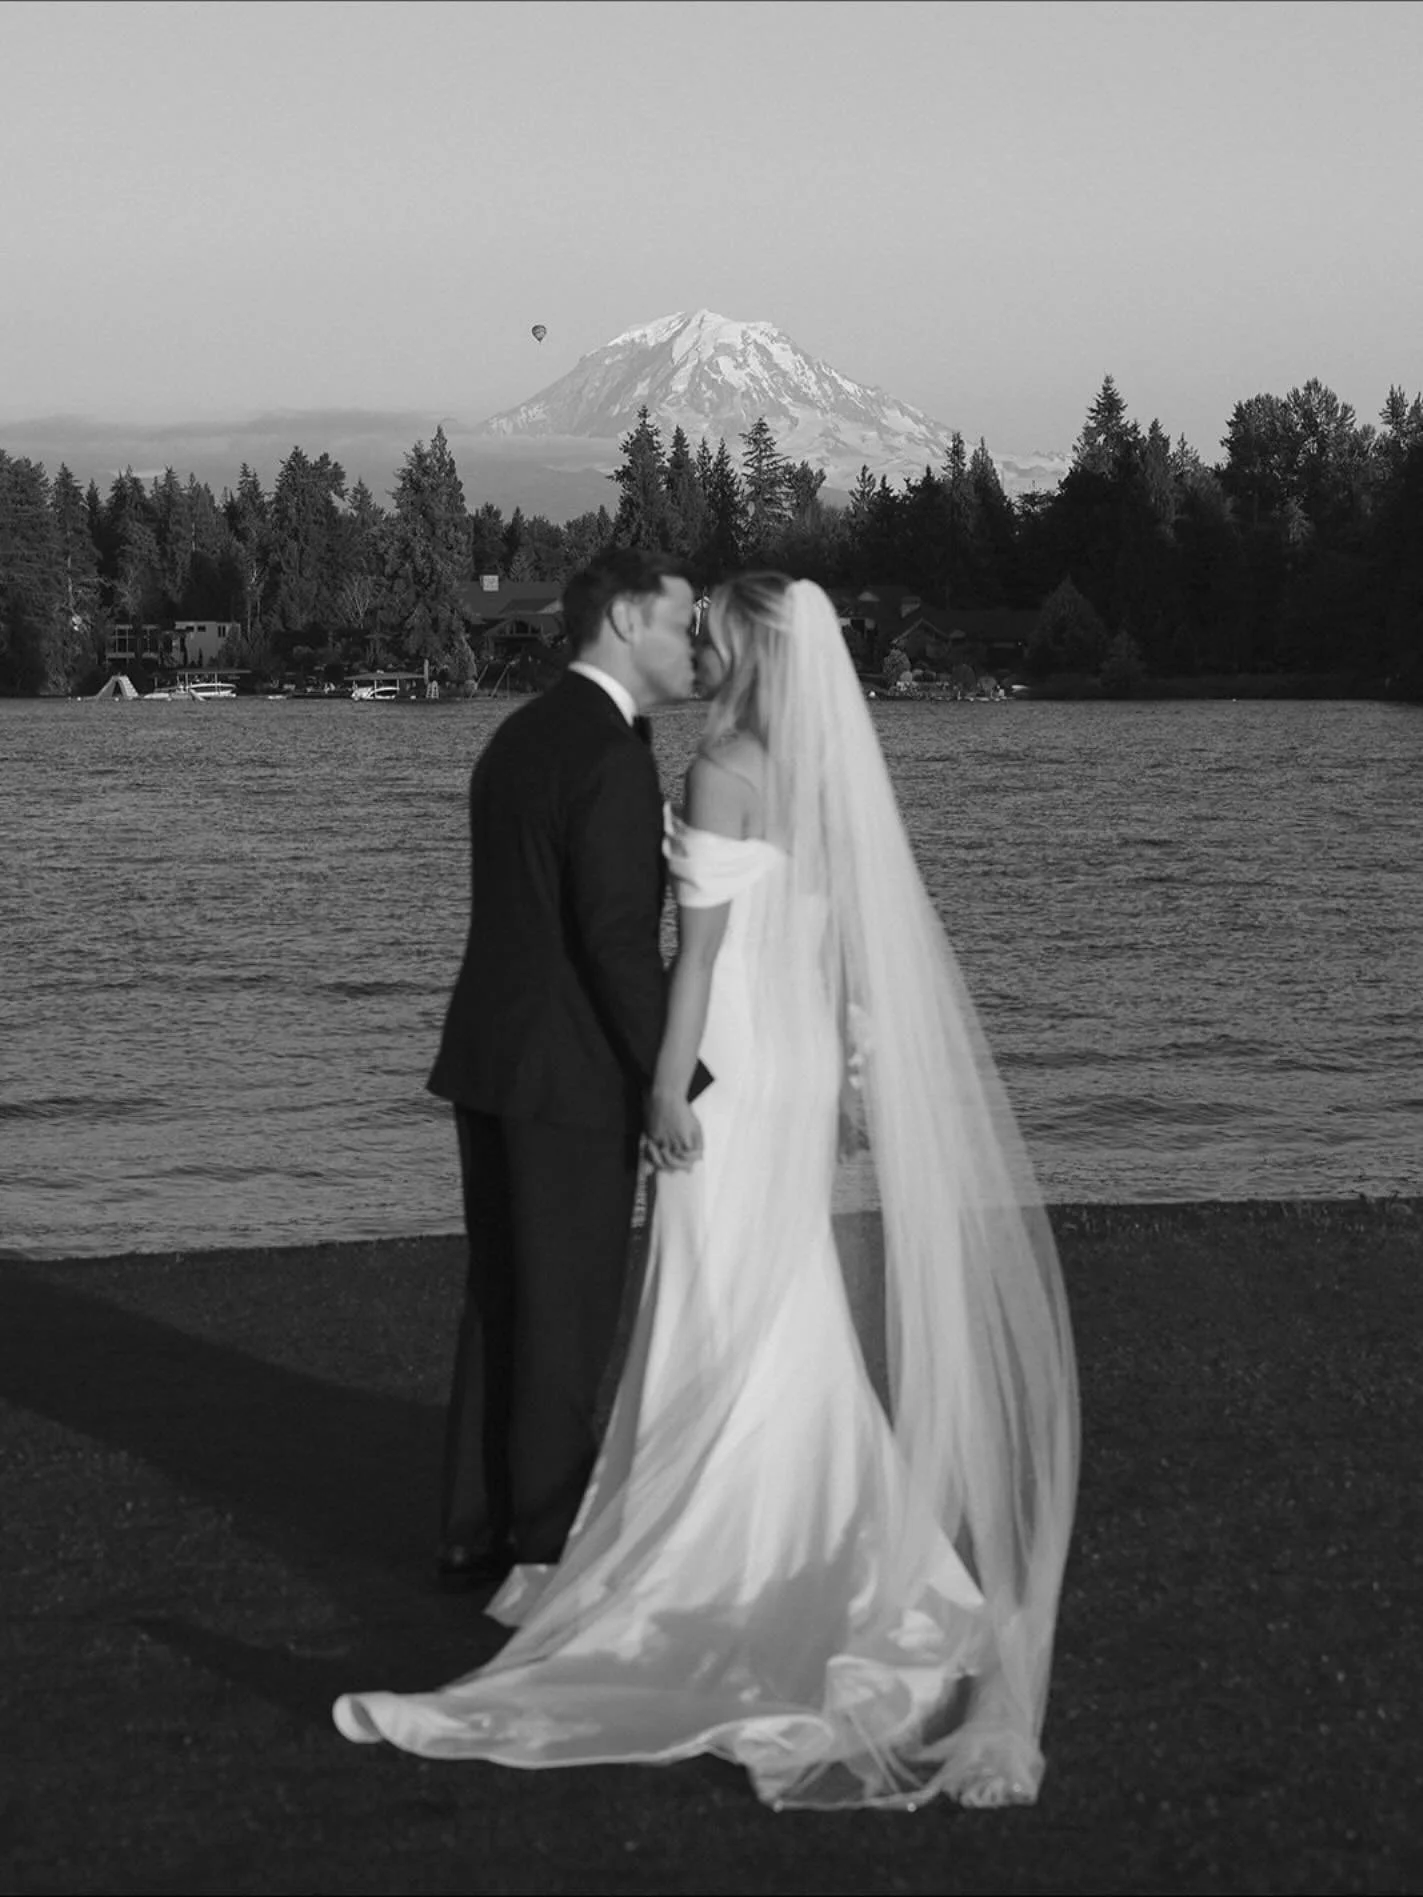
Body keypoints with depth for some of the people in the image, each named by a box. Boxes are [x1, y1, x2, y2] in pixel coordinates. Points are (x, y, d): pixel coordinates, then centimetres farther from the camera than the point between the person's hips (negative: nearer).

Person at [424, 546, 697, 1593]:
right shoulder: (612, 757, -17)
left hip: (491, 1059, 9)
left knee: (504, 1301, 15)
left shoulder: (518, 736, 12)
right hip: (573, 1076, -9)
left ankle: (478, 1529, 20)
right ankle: (549, 1546, 9)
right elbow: (618, 940, -21)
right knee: (569, 1314, 1)